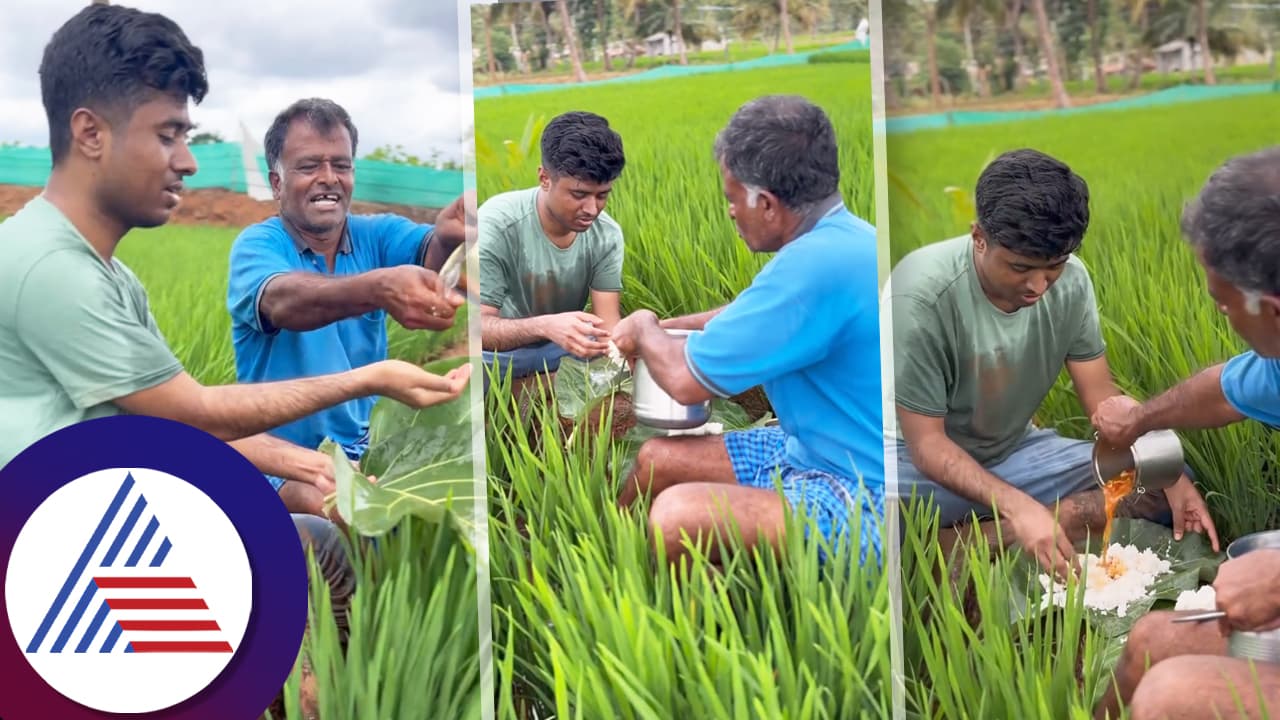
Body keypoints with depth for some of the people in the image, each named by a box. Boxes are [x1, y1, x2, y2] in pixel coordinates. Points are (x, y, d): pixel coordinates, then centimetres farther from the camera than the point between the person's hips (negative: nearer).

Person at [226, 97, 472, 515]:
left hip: (373, 446, 5)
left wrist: (449, 236, -45)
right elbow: (284, 303, -30)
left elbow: (431, 252, -18)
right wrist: (377, 288, -51)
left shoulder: (374, 235, 4)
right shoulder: (257, 246, -7)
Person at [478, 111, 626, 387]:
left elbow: (609, 326, -14)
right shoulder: (497, 223, -24)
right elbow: (478, 325, -27)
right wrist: (544, 326, -46)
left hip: (565, 345, 5)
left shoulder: (607, 235, -13)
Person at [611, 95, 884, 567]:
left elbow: (686, 379, -19)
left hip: (861, 498, -10)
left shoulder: (817, 263, -27)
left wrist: (644, 329, 2)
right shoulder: (838, 238, 4)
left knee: (676, 516, -29)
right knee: (658, 460, 14)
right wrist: (661, 329, 21)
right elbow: (755, 315, 27)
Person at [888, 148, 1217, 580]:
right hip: (925, 463, -7)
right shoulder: (922, 294, -26)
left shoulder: (1070, 280, -11)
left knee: (1164, 490, -11)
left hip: (1015, 449, 7)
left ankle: (978, 540, -19)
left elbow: (1102, 398, -3)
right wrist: (1017, 507, -36)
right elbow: (926, 442, -22)